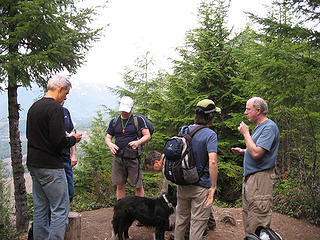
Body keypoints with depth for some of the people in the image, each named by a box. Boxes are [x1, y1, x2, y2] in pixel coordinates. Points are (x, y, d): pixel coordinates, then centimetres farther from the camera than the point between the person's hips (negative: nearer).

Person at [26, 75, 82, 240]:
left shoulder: (34, 107, 13)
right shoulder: (55, 107, -15)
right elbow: (58, 141, -23)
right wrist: (73, 139, -2)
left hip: (33, 164, 9)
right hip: (50, 166, -9)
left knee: (40, 208, 15)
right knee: (60, 210, -3)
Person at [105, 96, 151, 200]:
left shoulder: (138, 120, 2)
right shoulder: (114, 121, 12)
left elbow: (147, 136, 1)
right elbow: (108, 138, 16)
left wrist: (138, 142, -18)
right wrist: (110, 144, -8)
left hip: (133, 157, -3)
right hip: (118, 157, 3)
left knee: (138, 186, 0)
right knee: (120, 185, 9)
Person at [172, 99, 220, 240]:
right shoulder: (210, 135, -17)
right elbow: (212, 162, -28)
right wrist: (213, 187, -23)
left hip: (182, 184, 6)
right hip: (201, 187, -6)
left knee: (181, 219, 22)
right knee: (198, 223, 8)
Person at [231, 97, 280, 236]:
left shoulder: (269, 127, -16)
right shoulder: (259, 127, 16)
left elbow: (256, 153, -26)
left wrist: (245, 133, -16)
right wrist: (243, 151, 12)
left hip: (260, 177, -10)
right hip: (249, 176, 10)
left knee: (258, 222, -4)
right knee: (247, 215, 18)